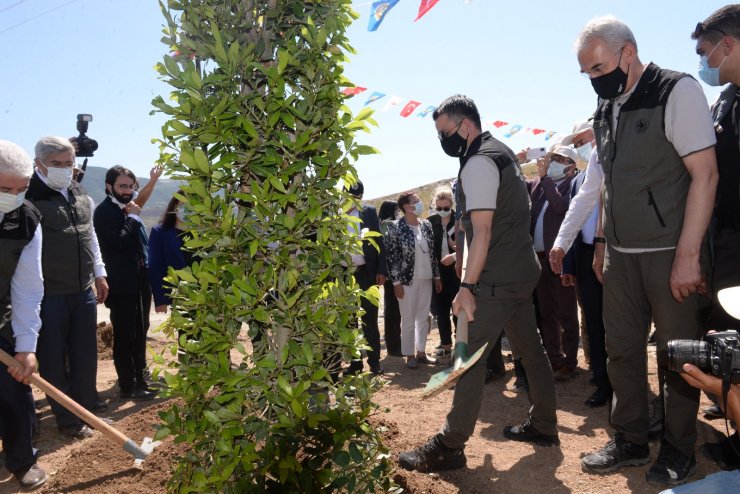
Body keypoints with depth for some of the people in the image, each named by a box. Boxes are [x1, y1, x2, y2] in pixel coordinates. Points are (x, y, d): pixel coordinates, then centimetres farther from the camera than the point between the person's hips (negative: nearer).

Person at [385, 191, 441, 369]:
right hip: (407, 280, -5)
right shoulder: (395, 228, -9)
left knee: (424, 318, 11)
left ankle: (421, 352, 23)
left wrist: (437, 276, 10)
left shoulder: (426, 225, 7)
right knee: (408, 320, 3)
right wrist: (396, 282, -13)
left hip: (426, 279, 5)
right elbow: (391, 256, -10)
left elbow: (432, 252, 11)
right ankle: (410, 355, 15)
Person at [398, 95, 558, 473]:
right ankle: (542, 426, 27)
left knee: (469, 356, -9)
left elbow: (482, 231, -23)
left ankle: (449, 447, -4)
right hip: (523, 268, 10)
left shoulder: (478, 163, -14)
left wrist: (467, 286, -26)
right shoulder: (501, 151, 16)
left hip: (498, 278, -10)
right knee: (529, 348, 15)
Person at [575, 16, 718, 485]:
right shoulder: (605, 112, 10)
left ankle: (679, 448, 23)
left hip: (670, 253, -6)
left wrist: (688, 254, -17)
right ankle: (631, 440, 25)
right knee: (622, 348, 10)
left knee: (677, 354, 5)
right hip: (621, 254, 6)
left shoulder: (678, 91, -8)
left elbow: (705, 174, -13)